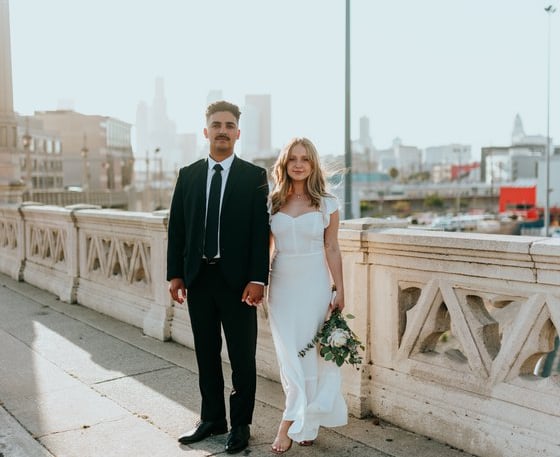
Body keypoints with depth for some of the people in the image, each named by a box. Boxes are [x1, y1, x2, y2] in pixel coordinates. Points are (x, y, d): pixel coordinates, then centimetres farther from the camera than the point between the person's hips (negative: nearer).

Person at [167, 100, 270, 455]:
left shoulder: (254, 176, -2)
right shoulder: (188, 175, 7)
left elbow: (261, 231, -7)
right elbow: (177, 228, 7)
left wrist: (258, 279, -14)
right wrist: (175, 274, 2)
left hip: (237, 279, -3)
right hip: (198, 278, 3)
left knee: (243, 357, 7)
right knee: (206, 354, 14)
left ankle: (240, 425, 23)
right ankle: (212, 419, 30)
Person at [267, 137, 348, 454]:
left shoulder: (327, 204, 0)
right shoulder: (273, 202, 3)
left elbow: (332, 250, 1)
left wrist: (340, 292, -1)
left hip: (314, 284, -1)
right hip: (282, 285, 2)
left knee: (308, 352, 1)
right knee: (291, 354, 4)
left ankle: (290, 425, 13)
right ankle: (306, 424, 20)